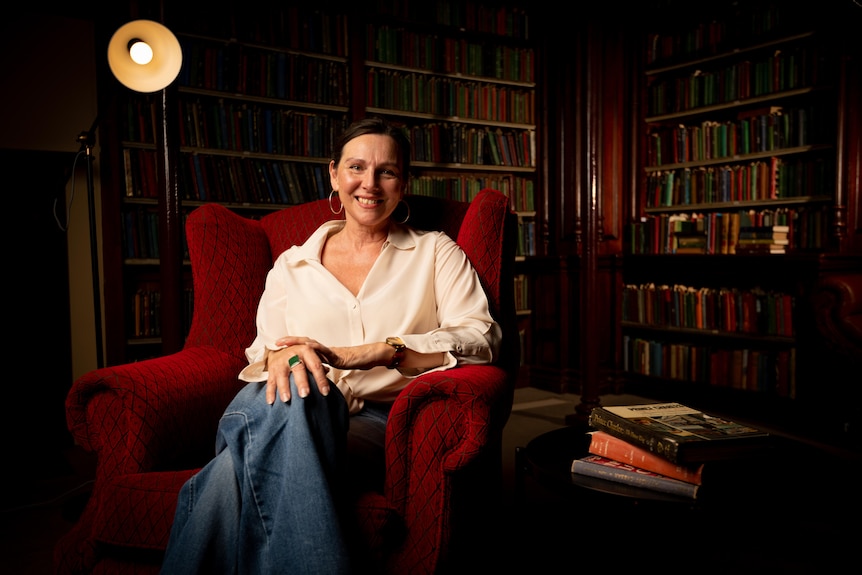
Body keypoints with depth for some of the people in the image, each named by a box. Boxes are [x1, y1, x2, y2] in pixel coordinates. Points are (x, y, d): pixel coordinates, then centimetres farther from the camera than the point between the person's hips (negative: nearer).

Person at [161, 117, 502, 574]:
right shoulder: (292, 264, 21)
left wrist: (360, 354, -15)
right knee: (295, 389, -37)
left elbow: (481, 338, -2)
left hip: (385, 421, -2)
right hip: (300, 417, 3)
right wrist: (281, 354, -14)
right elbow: (262, 349, 15)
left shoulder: (436, 253, 14)